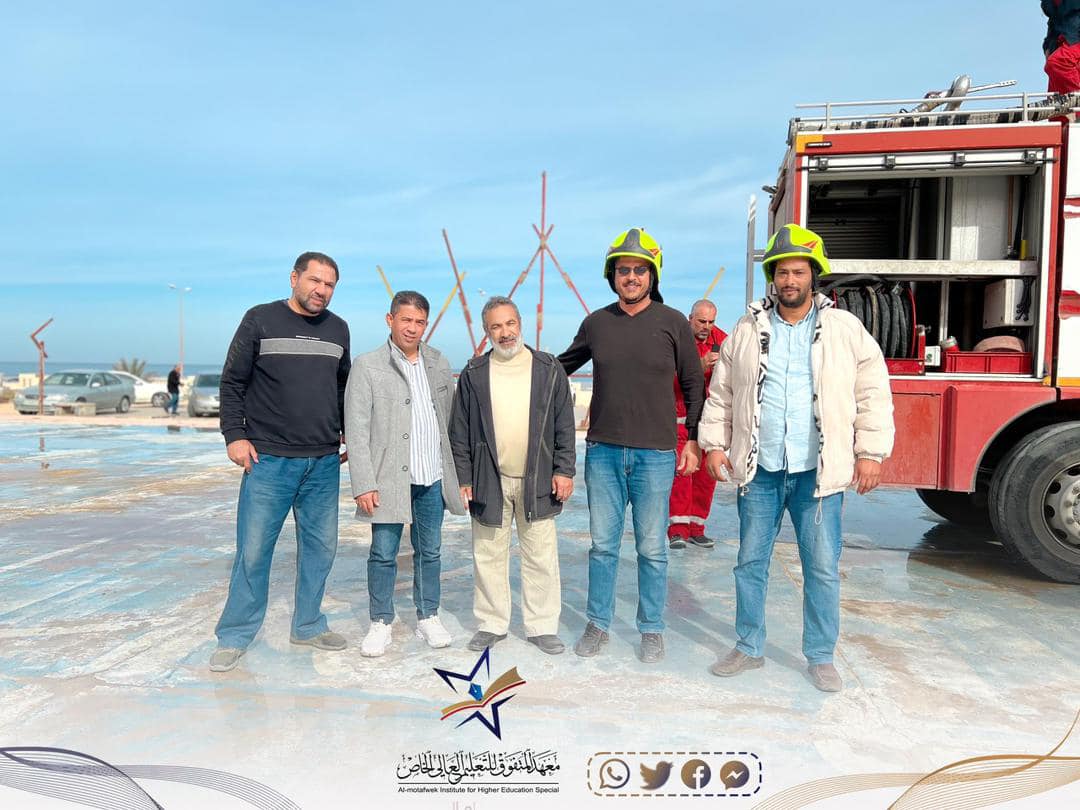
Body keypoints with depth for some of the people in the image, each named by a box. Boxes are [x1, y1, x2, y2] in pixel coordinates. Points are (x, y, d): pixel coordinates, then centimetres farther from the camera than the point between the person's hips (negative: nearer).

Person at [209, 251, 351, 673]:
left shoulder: (338, 329, 10)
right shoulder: (261, 319, -2)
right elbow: (232, 381, -1)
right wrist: (235, 435, -7)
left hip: (324, 463, 4)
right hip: (269, 460, -4)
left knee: (321, 546, 10)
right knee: (253, 550, 0)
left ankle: (308, 625, 27)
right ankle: (235, 636, 16)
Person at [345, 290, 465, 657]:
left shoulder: (439, 363, 10)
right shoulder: (367, 366, -4)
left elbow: (450, 420, 13)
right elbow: (356, 431, -8)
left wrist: (458, 472, 8)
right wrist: (364, 485, -13)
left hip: (433, 478, 4)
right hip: (389, 478, -4)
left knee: (429, 552, 13)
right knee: (383, 554, 5)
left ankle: (428, 617, 27)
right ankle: (381, 623, 20)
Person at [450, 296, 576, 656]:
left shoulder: (549, 369, 3)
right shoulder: (473, 374, 3)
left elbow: (564, 425, 5)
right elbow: (459, 432, 5)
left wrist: (564, 469, -1)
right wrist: (463, 478, 2)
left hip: (538, 481, 0)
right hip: (488, 481, 1)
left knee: (541, 556, 6)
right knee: (488, 556, 9)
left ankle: (542, 626, 20)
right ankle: (491, 624, 25)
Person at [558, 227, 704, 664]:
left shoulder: (673, 322, 0)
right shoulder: (596, 323, 6)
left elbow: (694, 385, 6)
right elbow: (561, 366, 22)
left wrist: (693, 439, 3)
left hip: (655, 454, -2)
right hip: (603, 452, 2)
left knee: (652, 549, 7)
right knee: (602, 545, 10)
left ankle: (651, 629, 23)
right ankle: (598, 623, 24)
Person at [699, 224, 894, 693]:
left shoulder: (846, 330, 2)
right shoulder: (747, 331, 5)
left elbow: (873, 394, 3)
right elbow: (721, 394, 10)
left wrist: (870, 452, -2)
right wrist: (715, 444, 4)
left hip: (818, 473, -1)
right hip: (759, 471, 2)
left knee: (823, 568, 5)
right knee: (750, 562, 10)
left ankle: (821, 657, 23)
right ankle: (749, 648, 26)